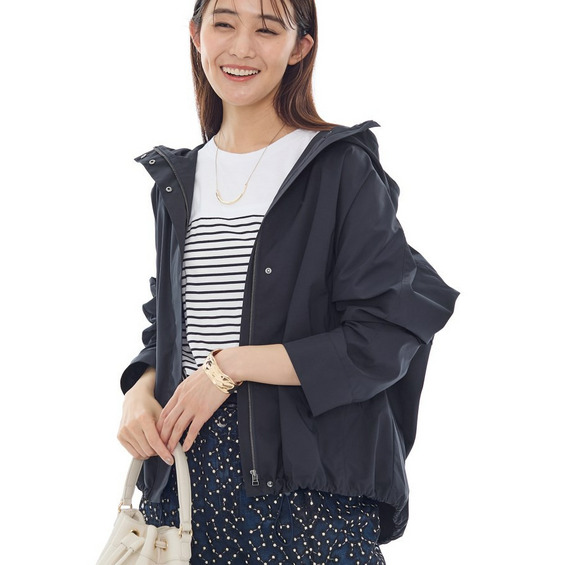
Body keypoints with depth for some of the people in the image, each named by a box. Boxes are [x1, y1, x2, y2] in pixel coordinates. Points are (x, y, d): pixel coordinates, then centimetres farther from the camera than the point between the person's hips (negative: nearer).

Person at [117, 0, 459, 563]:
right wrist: (141, 389, -2)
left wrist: (230, 366, -14)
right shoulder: (177, 180, 11)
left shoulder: (342, 168, -6)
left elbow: (385, 338, -12)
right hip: (186, 476, 5)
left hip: (309, 481, -4)